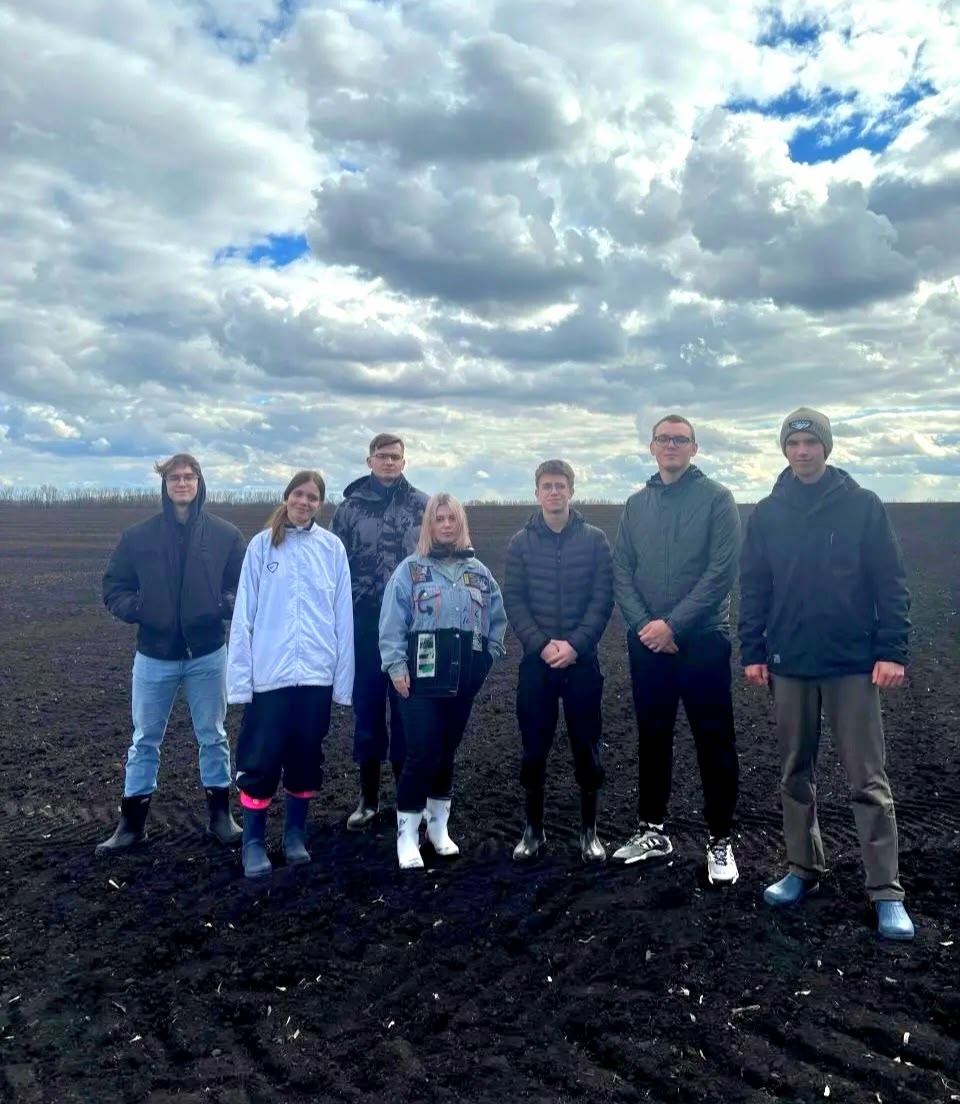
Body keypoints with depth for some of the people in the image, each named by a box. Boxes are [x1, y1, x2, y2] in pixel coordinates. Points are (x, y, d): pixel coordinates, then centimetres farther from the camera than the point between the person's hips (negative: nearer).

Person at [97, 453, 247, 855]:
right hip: (154, 655, 1)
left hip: (207, 654, 0)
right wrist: (133, 608, -15)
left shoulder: (225, 534, -3)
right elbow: (113, 586, 5)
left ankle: (220, 814, 27)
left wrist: (226, 604, -17)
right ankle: (132, 823, 24)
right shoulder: (138, 535, -1)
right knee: (145, 739, 11)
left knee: (213, 736, 12)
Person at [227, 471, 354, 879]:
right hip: (268, 673, -1)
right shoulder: (262, 545, -1)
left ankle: (295, 834, 30)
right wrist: (240, 676, -7)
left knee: (306, 759, 13)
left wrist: (342, 678, 1)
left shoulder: (332, 547, 2)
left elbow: (343, 616, 3)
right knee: (261, 761, 4)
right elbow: (244, 615, -2)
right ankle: (254, 842, 21)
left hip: (316, 673, 2)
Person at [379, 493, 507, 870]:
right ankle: (407, 834, 3)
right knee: (423, 752, -9)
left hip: (464, 677, 4)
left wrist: (489, 656, 6)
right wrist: (396, 666, -12)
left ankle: (439, 826, 28)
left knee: (447, 751, 13)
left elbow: (496, 619, 14)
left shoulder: (478, 571, 10)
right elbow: (392, 623, -6)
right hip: (422, 674, -4)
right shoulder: (410, 569, -2)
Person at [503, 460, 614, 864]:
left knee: (587, 747, 7)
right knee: (534, 747, 7)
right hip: (536, 660, 1)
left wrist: (575, 644, -15)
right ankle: (534, 828, 23)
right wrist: (542, 644, -13)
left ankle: (589, 830, 22)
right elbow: (513, 601, -2)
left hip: (582, 659, 0)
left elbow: (603, 599, -4)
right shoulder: (521, 542, 3)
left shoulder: (595, 539, 1)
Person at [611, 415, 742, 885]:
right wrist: (644, 625, -10)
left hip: (703, 640, -4)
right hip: (646, 643, 4)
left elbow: (722, 571, -12)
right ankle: (652, 830, 28)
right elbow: (621, 572, 5)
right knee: (652, 739, 14)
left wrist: (673, 624, -16)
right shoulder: (636, 504, 10)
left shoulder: (716, 498, -3)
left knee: (714, 744, 3)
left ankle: (720, 841, 17)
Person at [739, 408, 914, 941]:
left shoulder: (863, 506, -2)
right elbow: (753, 590, 6)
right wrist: (752, 652, 1)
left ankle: (887, 892, 9)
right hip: (789, 664, 3)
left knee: (868, 780, 1)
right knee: (795, 774, 12)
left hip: (853, 664, -3)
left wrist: (892, 651, -9)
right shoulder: (766, 514, 4)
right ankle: (803, 870, 26)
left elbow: (891, 583, -3)